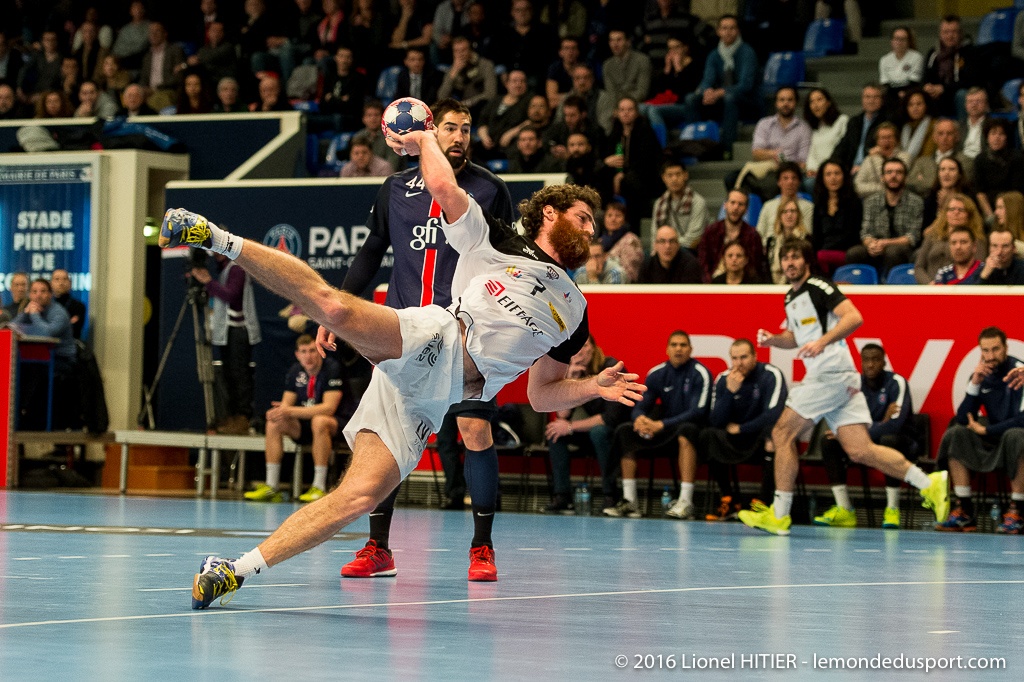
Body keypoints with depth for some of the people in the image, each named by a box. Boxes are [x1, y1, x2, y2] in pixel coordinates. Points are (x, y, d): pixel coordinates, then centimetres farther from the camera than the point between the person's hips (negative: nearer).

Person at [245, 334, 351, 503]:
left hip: (337, 424, -6)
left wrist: (291, 411, -31)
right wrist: (278, 411, -22)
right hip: (305, 426, 6)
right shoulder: (295, 372, 3)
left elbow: (329, 408, -25)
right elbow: (287, 403, 6)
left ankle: (319, 487, -34)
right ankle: (271, 487, -16)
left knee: (319, 421, -38)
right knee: (274, 423, -15)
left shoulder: (332, 369, -17)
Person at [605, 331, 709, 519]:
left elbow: (697, 412, -18)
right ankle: (629, 501, -19)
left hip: (691, 429, -5)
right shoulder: (657, 374, 5)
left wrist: (661, 425, -27)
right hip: (665, 433, 5)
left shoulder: (700, 374, -10)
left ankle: (685, 502, -44)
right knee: (625, 432, -15)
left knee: (686, 431, -39)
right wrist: (640, 418, -22)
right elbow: (642, 405, 5)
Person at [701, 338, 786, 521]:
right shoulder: (723, 379, -2)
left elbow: (774, 415, -24)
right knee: (708, 436, -21)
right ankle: (729, 501, -13)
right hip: (739, 444, 4)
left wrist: (740, 429, -13)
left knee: (771, 433, -37)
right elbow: (715, 422, -10)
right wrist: (730, 391, -22)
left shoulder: (771, 375, -14)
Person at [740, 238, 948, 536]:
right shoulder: (790, 298, 22)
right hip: (821, 377, 9)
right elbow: (797, 337, 34)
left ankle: (778, 515, -1)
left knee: (782, 434, -5)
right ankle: (929, 483, 0)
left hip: (832, 374, -9)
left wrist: (823, 341, -28)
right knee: (859, 450, 0)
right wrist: (774, 339, 14)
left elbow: (854, 317, -18)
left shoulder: (818, 287, -6)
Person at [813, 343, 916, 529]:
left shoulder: (896, 382, -15)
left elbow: (895, 425, -27)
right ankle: (844, 509, -19)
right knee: (829, 441, -18)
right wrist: (880, 424, -21)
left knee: (889, 439, -39)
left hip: (899, 442, -5)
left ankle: (892, 509, -28)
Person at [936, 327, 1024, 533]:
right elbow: (962, 419, -2)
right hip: (992, 441, 5)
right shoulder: (981, 375, 3)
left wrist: (985, 430, -14)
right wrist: (975, 384, -15)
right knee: (955, 433, -16)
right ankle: (964, 511, -19)